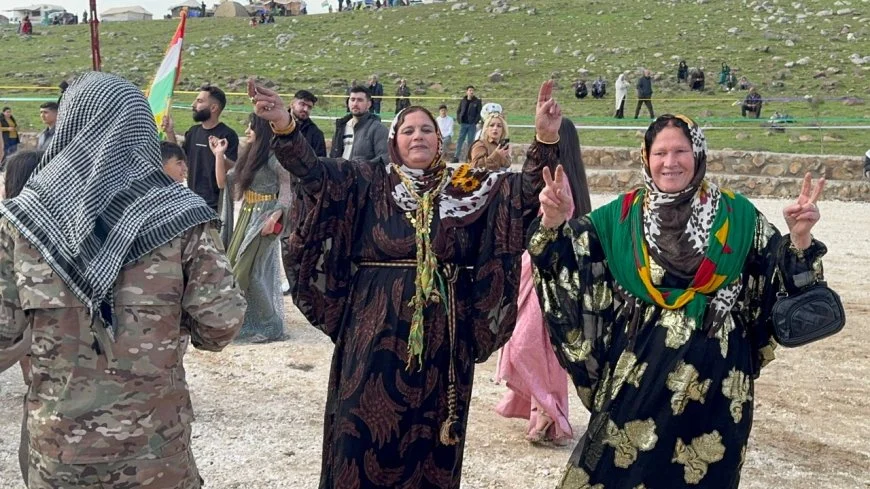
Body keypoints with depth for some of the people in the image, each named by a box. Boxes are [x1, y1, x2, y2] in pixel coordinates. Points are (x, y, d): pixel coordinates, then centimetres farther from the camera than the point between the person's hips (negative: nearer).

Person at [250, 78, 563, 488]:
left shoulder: (468, 187, 5)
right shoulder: (368, 180, 2)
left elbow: (525, 191, -5)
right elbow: (313, 172, -11)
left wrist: (546, 139, -21)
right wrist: (284, 127, -29)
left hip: (443, 332, 2)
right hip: (377, 327, -1)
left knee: (432, 428, 12)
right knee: (367, 422, 5)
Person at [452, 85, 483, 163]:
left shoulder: (477, 101, 2)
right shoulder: (462, 101, 9)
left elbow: (479, 113, -1)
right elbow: (458, 111, 14)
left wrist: (475, 121, -10)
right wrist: (459, 120, 2)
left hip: (472, 124, -2)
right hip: (463, 124, 2)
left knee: (470, 141, 0)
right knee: (460, 140, -2)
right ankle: (456, 157, -3)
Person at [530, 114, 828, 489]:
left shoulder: (736, 214, 0)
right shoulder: (622, 215, 2)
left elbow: (787, 274, 1)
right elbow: (568, 255, 0)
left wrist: (799, 237, -18)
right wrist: (553, 224, -19)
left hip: (713, 372, 0)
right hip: (637, 364, 1)